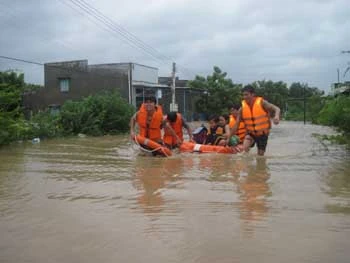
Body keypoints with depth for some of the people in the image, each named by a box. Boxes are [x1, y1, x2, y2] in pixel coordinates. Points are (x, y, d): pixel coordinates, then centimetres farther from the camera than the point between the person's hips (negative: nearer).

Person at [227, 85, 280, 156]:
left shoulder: (261, 103, -16)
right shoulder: (243, 108, -8)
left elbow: (276, 109, -23)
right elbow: (236, 124, -2)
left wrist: (276, 116, -47)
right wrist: (229, 138, -2)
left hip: (262, 133, -1)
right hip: (251, 133, 1)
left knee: (260, 155, 6)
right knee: (245, 149, -26)